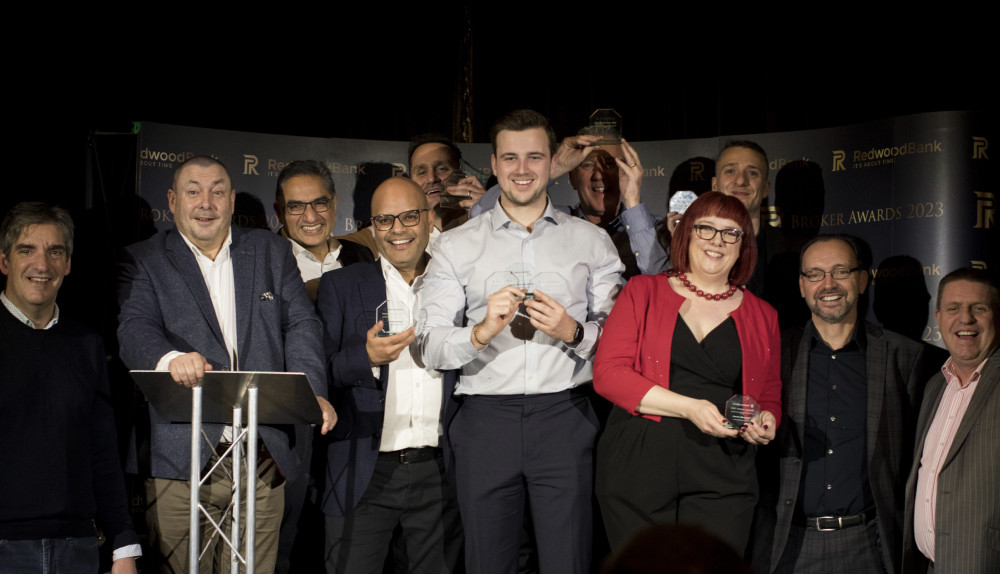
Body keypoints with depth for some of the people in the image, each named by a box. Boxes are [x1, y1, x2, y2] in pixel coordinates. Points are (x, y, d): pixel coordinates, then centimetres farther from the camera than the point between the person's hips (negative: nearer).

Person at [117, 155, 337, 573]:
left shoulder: (272, 252, 15)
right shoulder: (144, 262, 7)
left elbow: (300, 324, 5)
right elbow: (135, 328, -9)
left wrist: (313, 391, -13)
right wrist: (170, 358, -33)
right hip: (181, 459, -2)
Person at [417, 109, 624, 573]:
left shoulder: (592, 242, 11)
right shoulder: (455, 247, 9)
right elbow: (429, 348, 2)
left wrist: (573, 332, -11)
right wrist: (481, 332, -16)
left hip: (564, 417, 0)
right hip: (485, 419, 1)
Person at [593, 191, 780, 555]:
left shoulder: (762, 317, 15)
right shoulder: (643, 292, 8)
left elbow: (773, 397, 22)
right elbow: (607, 373, -2)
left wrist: (766, 422, -4)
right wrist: (689, 408, -12)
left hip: (722, 484, 1)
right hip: (638, 470, -1)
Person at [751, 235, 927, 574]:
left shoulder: (904, 356, 4)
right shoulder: (774, 354, 5)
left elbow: (915, 459, 6)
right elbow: (757, 459, 8)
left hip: (867, 545, 0)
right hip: (790, 546, 0)